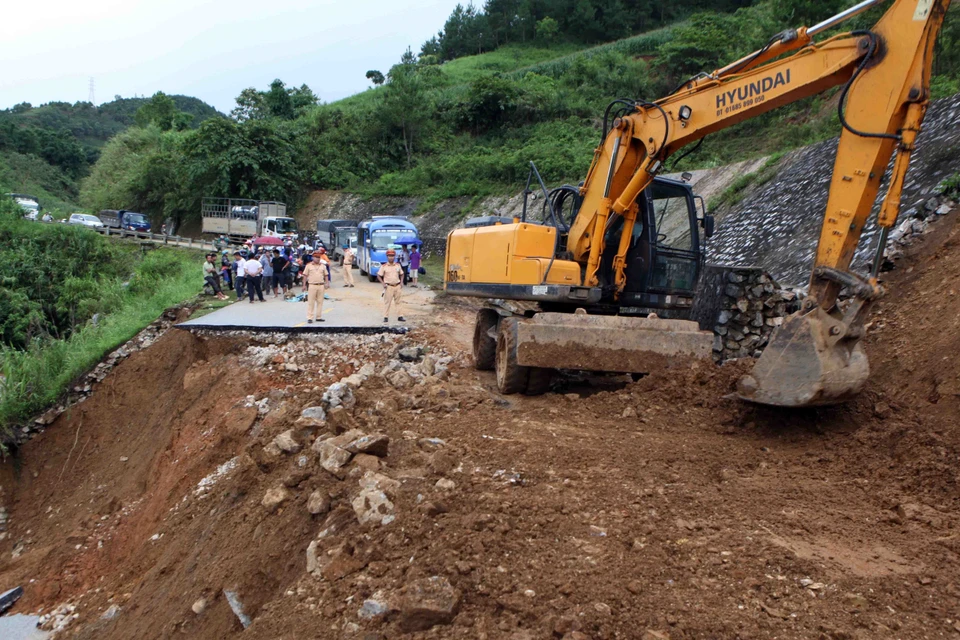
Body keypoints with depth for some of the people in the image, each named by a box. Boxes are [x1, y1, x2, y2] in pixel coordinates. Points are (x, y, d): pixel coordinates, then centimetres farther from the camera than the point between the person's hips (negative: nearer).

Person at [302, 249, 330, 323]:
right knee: (311, 302, -3)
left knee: (320, 302, 6)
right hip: (312, 285, -3)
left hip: (321, 286, 3)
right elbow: (305, 276, 3)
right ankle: (310, 318, -1)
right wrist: (304, 285, -2)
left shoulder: (322, 266, 13)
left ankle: (319, 317, 14)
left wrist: (326, 283, 2)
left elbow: (326, 275, 15)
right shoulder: (309, 265, 4)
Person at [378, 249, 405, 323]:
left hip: (397, 286, 3)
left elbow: (401, 274, 19)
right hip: (389, 287, -3)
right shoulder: (384, 266, -3)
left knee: (398, 302, 9)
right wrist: (383, 283, -10)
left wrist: (401, 282, 5)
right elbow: (378, 276, 0)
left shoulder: (398, 265, 8)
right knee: (387, 302, -2)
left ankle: (400, 316, 13)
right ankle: (386, 317, 2)